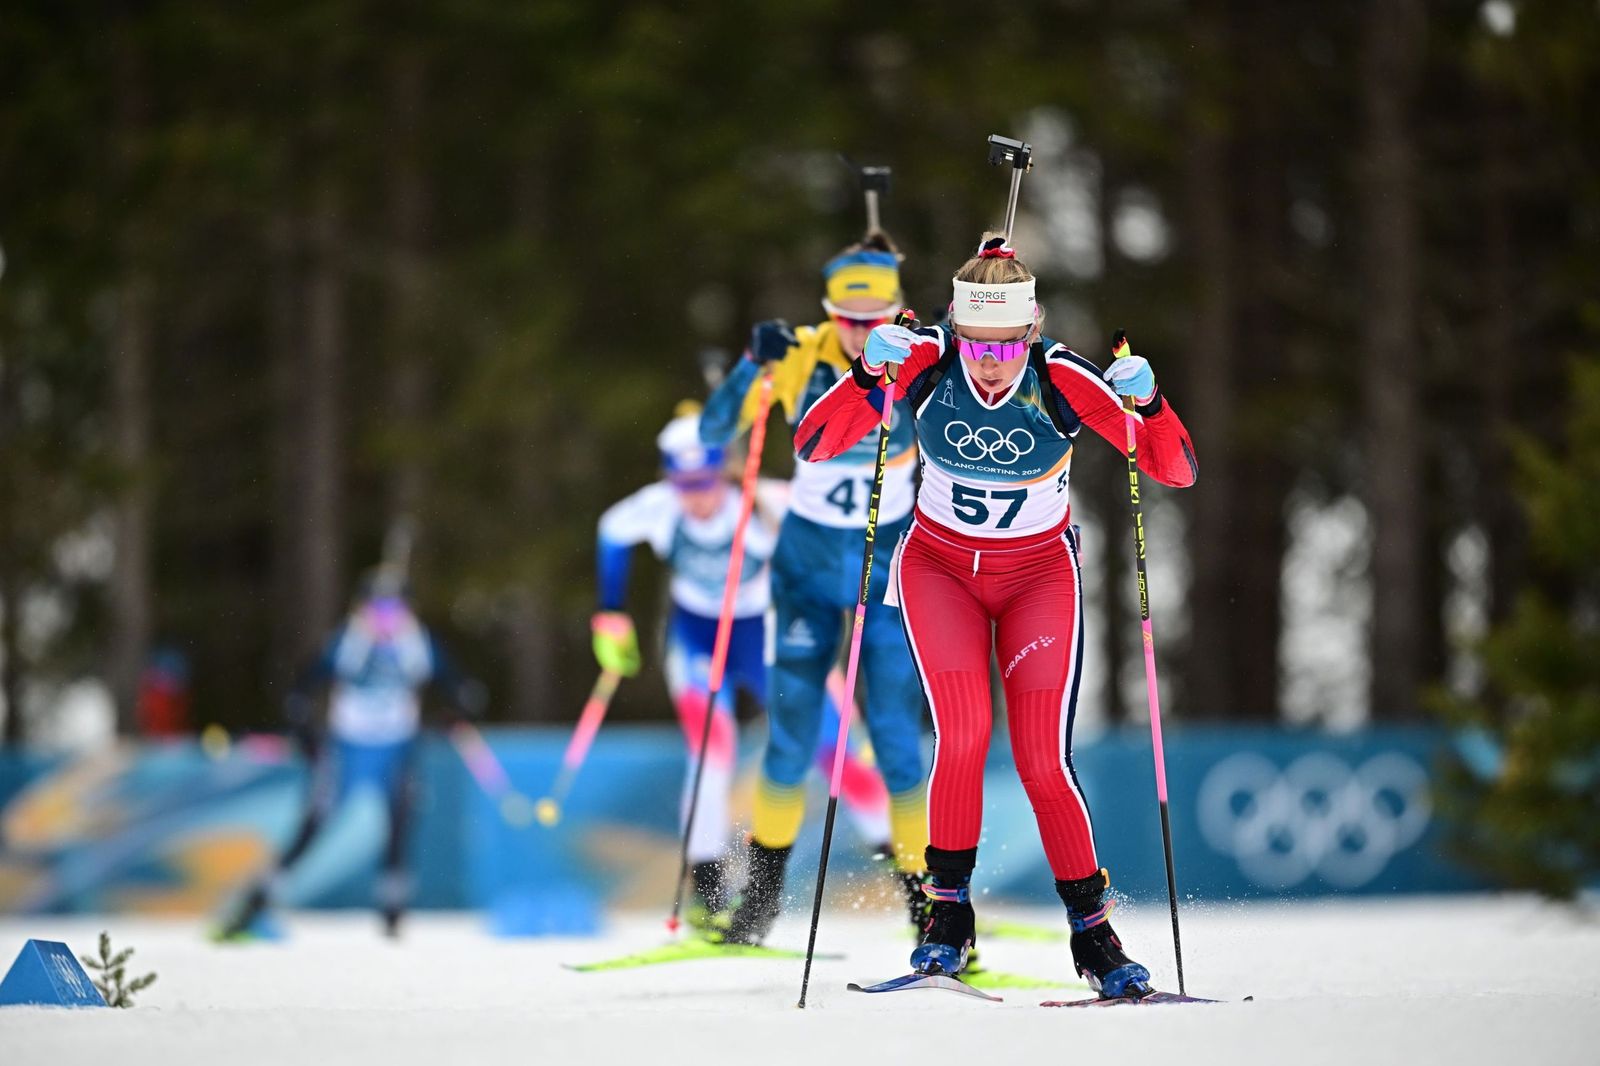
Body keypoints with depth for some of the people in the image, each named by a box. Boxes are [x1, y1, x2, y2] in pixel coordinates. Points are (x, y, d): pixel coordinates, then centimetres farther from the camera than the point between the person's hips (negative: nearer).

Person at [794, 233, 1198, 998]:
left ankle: (1092, 930, 7)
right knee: (962, 733, -20)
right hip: (939, 565, 1)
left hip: (1038, 575, 0)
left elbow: (1178, 471, -21)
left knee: (1044, 762, -10)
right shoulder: (926, 363, -19)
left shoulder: (1062, 381, -22)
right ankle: (948, 915, -2)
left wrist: (1147, 403, -40)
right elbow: (812, 446, -21)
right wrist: (868, 375, -37)